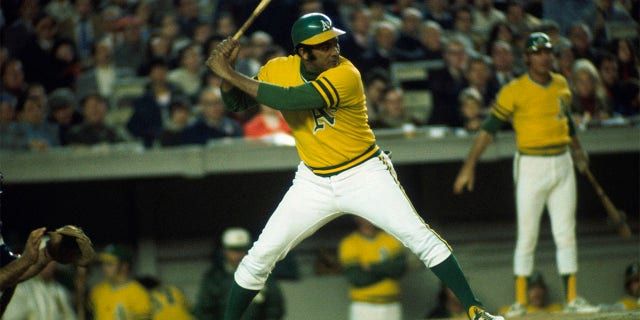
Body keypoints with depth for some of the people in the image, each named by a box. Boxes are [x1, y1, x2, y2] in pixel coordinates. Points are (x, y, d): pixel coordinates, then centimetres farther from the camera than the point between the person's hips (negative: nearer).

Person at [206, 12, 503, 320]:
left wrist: (232, 75, -30)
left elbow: (287, 100, -34)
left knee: (419, 236, -15)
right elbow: (236, 103, 1)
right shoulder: (278, 70, -7)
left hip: (365, 175, -4)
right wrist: (226, 72, -18)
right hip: (313, 183, 4)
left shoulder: (346, 75, -24)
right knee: (260, 256, 0)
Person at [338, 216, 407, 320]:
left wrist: (373, 267, -13)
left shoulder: (391, 239, 8)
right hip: (363, 307, -3)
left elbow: (400, 268, -5)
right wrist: (387, 269, -6)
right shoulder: (349, 244, -2)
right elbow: (357, 279, -11)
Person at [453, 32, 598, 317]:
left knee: (566, 234, 6)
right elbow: (489, 128, -11)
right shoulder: (514, 91, -9)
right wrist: (469, 166, -18)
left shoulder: (561, 85, 9)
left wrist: (578, 149, 38)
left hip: (562, 166, 5)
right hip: (531, 167, -5)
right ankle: (520, 302, 3)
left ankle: (572, 299, 10)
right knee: (527, 237, -3)